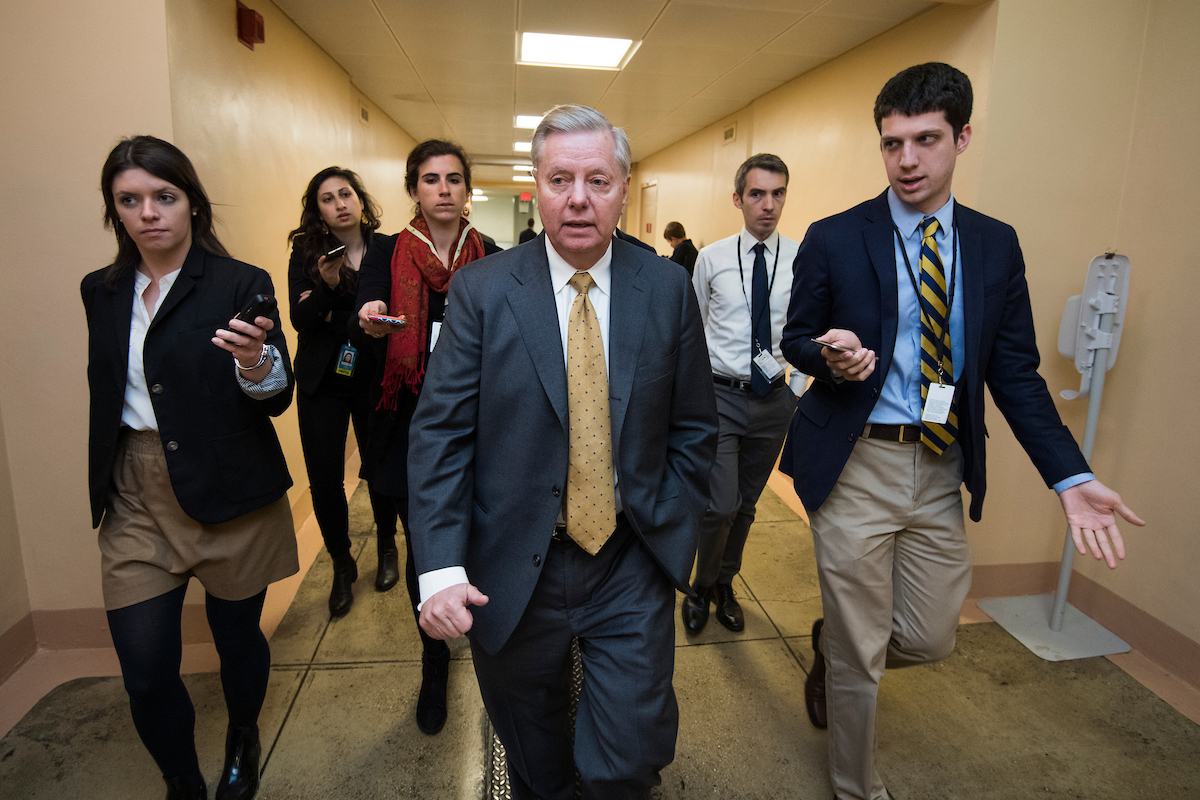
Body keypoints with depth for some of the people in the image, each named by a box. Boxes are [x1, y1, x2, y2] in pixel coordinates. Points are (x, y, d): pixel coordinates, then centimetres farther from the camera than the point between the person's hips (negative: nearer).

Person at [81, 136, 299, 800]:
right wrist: (101, 489, 16)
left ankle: (243, 747, 44)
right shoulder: (102, 291, 8)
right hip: (136, 501, 4)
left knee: (238, 638, 13)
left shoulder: (241, 284, -6)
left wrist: (255, 364, -34)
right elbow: (104, 393, 16)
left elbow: (277, 399, -13)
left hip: (228, 494, -3)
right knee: (145, 673, 4)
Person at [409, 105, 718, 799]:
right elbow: (441, 433, -9)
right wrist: (442, 567, -16)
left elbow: (694, 427, 4)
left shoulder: (668, 287, -2)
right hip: (512, 568, 0)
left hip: (632, 565, 1)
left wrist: (673, 529, -2)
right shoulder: (483, 290, -6)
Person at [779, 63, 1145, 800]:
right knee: (859, 652, 8)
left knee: (930, 640, 13)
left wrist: (1071, 476, -4)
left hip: (943, 471, 4)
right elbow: (796, 338, 4)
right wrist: (830, 356, -21)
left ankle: (831, 646, 46)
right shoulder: (834, 239, -4)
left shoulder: (996, 245, 5)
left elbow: (1015, 370, 5)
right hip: (856, 466, -3)